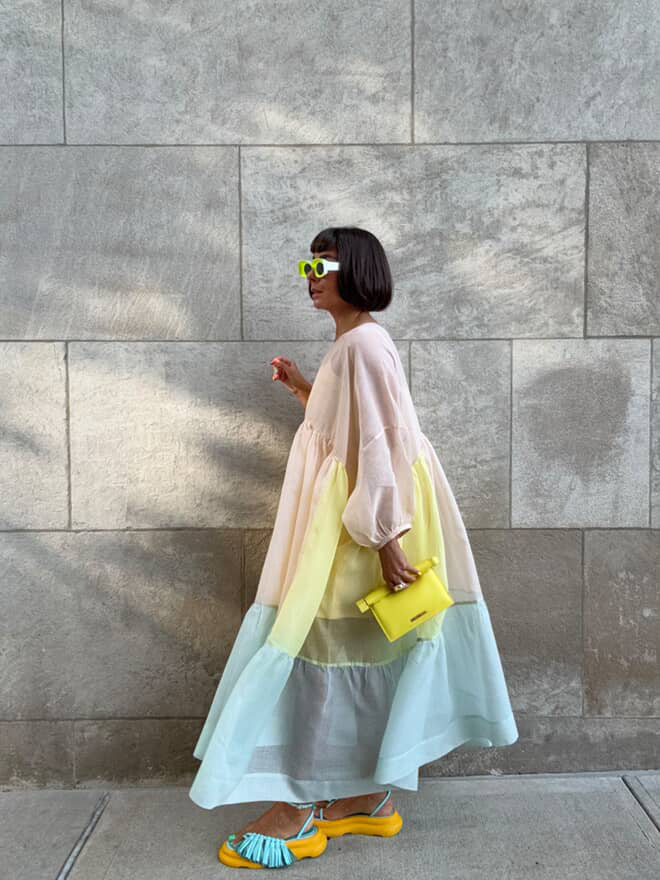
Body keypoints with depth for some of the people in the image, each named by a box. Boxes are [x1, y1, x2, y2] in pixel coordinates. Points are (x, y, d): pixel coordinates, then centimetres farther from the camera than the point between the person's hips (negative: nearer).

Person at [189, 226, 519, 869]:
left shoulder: (362, 343, -15)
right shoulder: (351, 343, 15)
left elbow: (379, 442, -21)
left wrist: (384, 536, -23)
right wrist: (305, 390, 14)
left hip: (354, 525, -10)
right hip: (342, 521, 10)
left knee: (316, 651, -3)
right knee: (364, 659, 14)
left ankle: (299, 812, 10)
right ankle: (373, 797, 26)